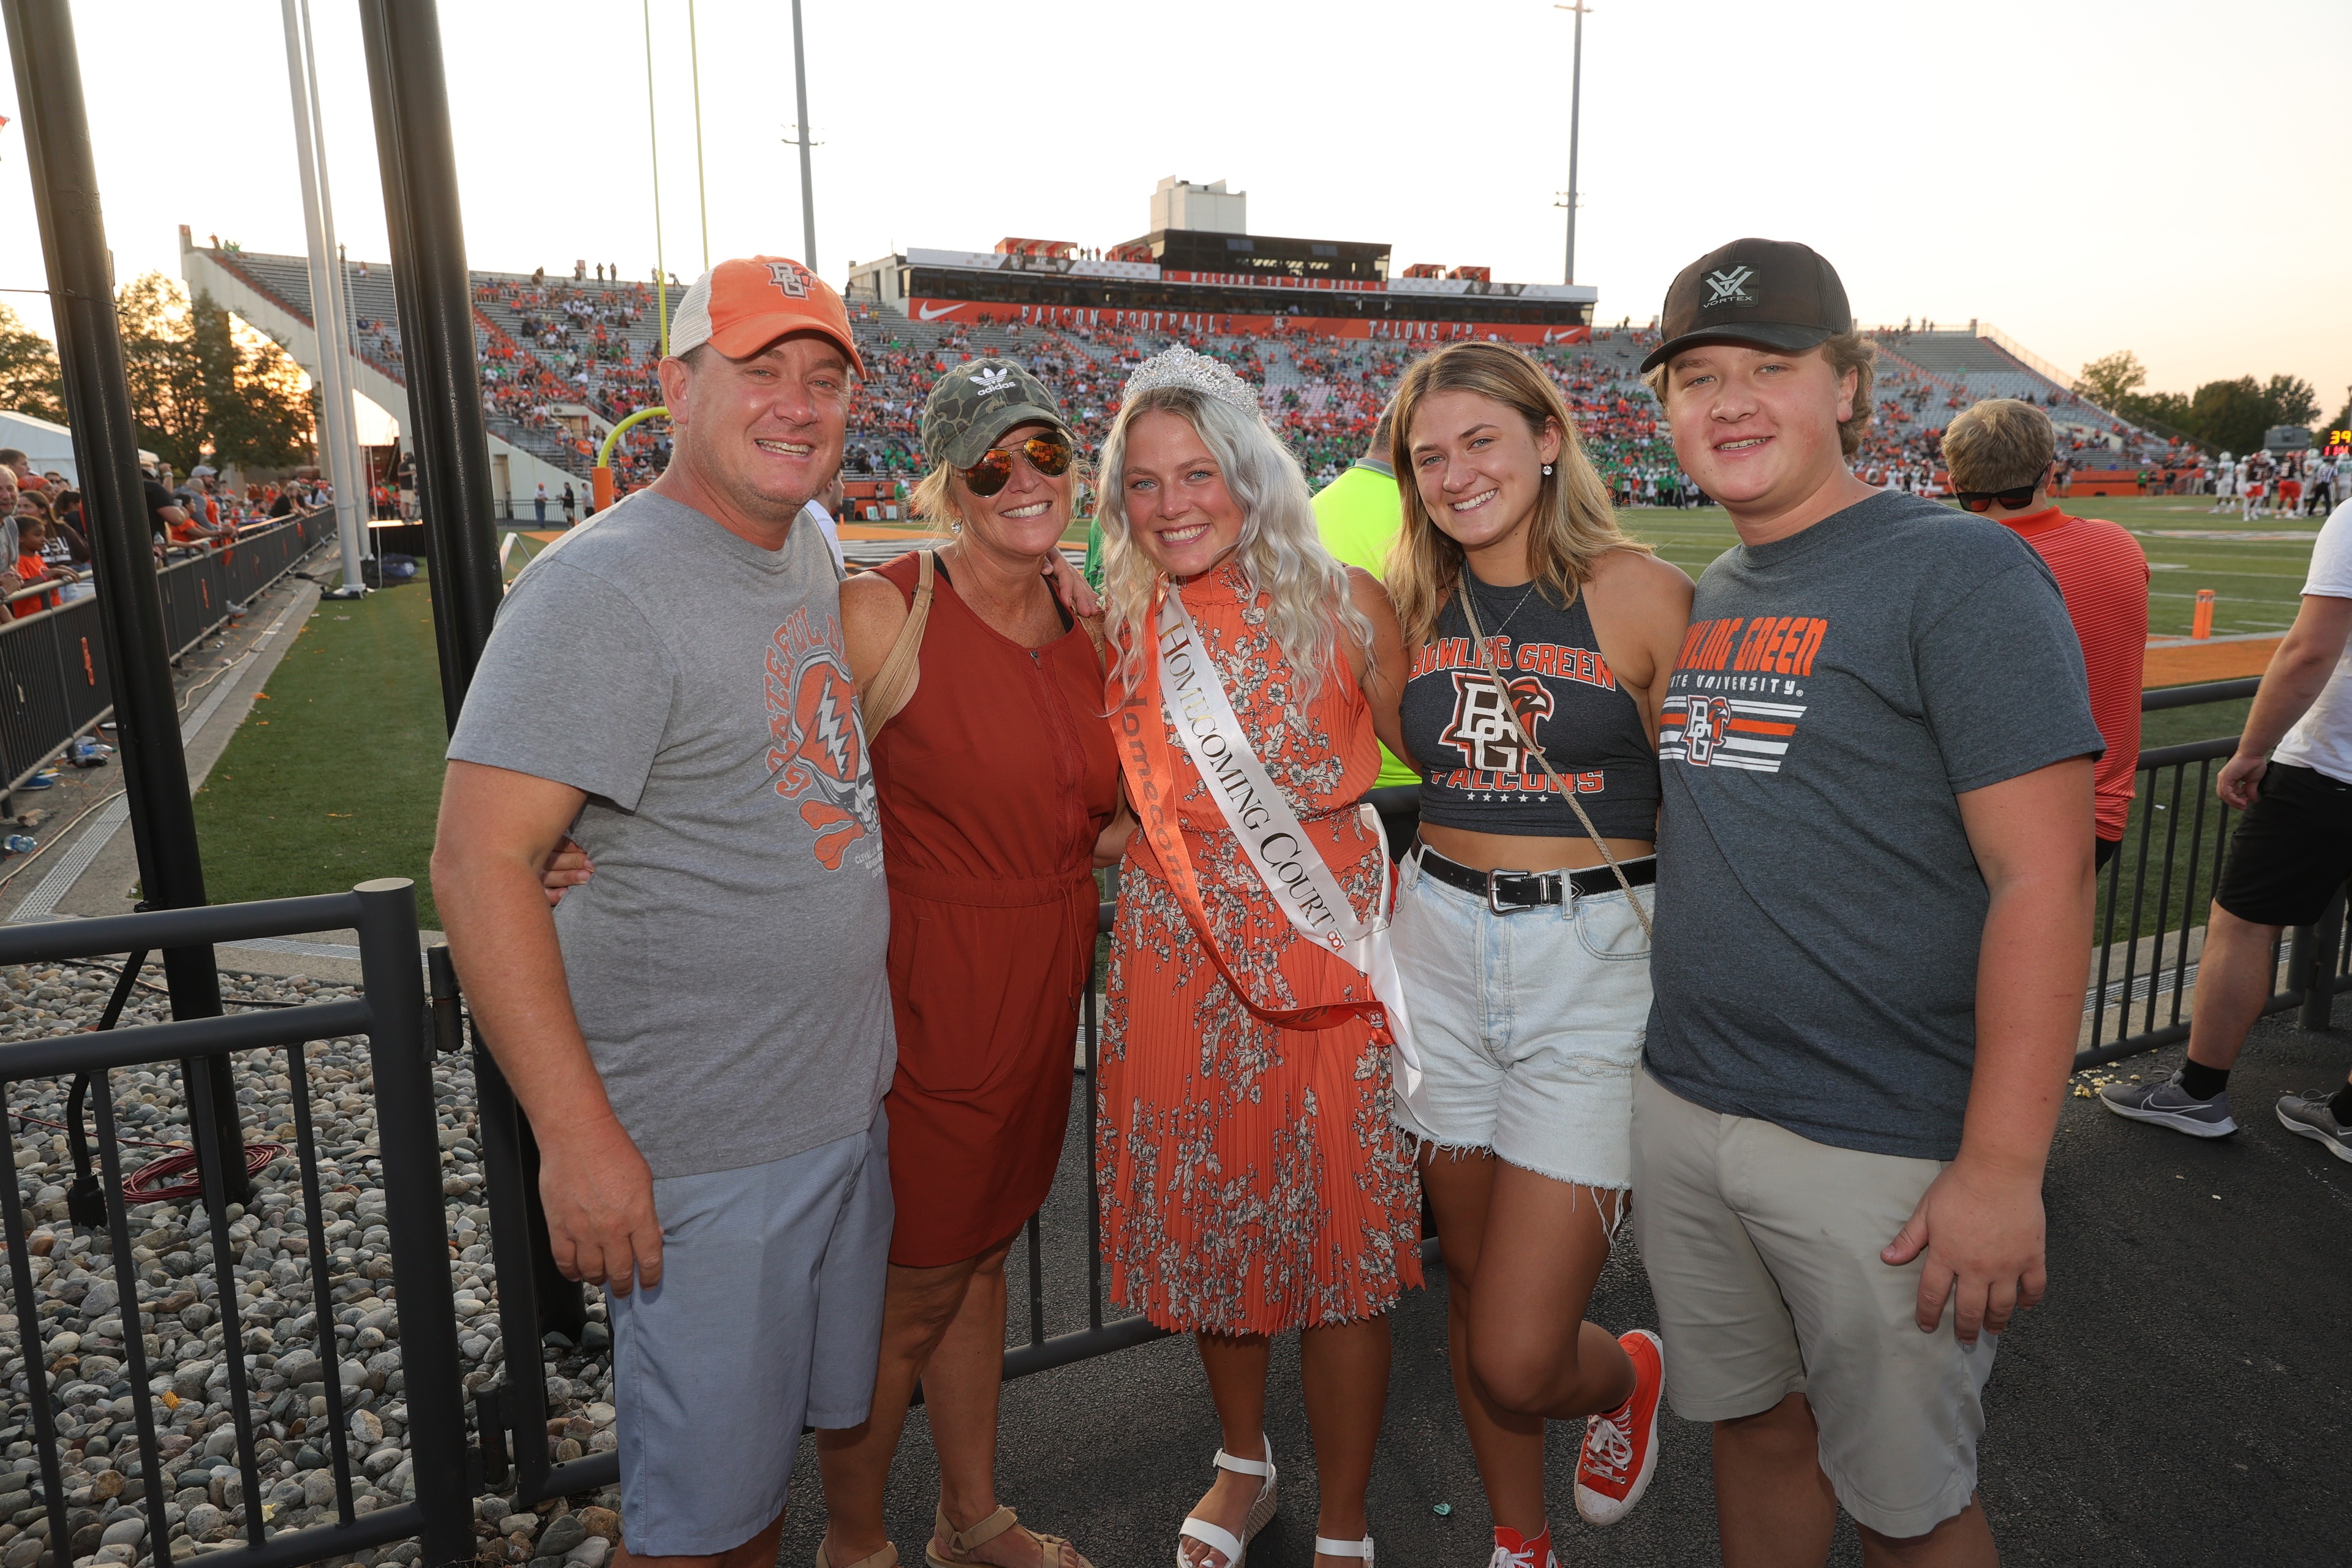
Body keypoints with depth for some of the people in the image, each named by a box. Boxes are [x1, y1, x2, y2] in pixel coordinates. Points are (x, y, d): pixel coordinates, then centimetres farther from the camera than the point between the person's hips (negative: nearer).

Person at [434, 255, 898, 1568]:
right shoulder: (607, 587, -19)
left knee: (790, 1429, 25)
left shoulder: (812, 550, 7)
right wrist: (578, 1138, -22)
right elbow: (479, 860, -22)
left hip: (848, 1104, 8)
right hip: (706, 1150, -7)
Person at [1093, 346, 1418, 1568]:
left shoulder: (1342, 604, -5)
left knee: (1338, 1236, 5)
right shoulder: (1117, 625, 4)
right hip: (1179, 960, 3)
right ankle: (1245, 1464, 43)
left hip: (1325, 958, -3)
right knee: (1202, 1219, 15)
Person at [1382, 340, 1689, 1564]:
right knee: (1472, 1290, 16)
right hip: (1442, 953, 4)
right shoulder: (1409, 606, 5)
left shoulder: (1641, 594, -7)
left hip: (1599, 962, -4)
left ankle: (1628, 1376, 33)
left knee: (1518, 1358, -4)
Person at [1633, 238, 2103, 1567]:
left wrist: (2003, 1168, -19)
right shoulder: (1705, 598, 10)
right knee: (1757, 1425, 21)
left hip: (1886, 1147, -6)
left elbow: (2044, 875, -17)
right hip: (1687, 1112, 6)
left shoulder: (1959, 572, -11)